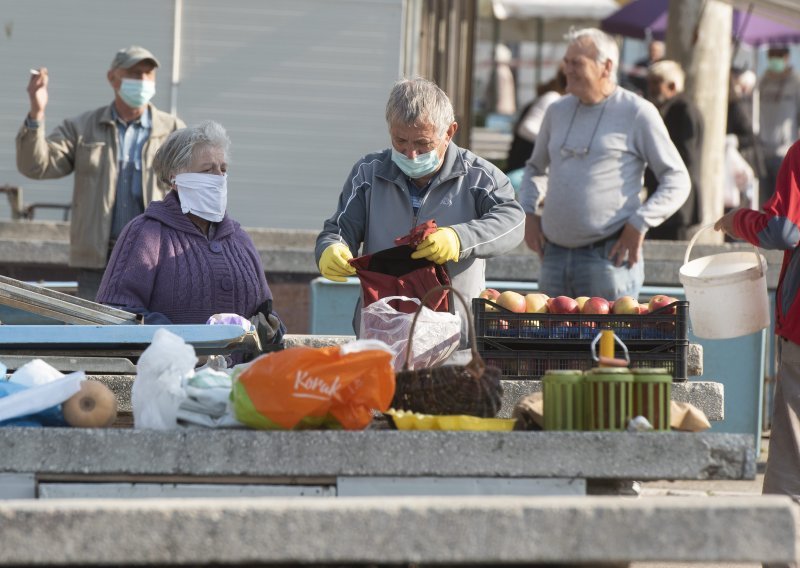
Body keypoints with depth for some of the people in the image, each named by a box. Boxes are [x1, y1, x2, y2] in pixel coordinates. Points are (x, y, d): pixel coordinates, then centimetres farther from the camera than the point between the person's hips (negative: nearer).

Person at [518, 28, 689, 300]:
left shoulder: (637, 113, -2)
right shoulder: (558, 111, 15)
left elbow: (677, 180, -2)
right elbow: (535, 168, 30)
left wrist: (640, 224, -12)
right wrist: (529, 211, 12)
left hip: (609, 257, -6)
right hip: (554, 255, 6)